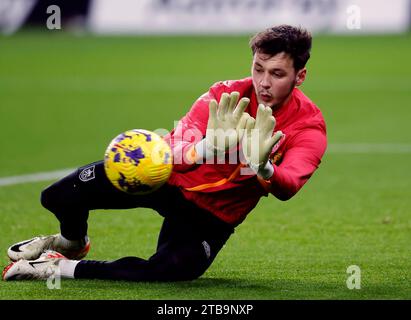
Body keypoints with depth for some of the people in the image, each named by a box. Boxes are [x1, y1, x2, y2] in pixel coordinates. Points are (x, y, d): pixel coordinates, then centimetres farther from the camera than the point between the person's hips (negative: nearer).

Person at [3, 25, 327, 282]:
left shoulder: (309, 127, -21)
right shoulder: (227, 95, -20)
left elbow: (287, 187, -40)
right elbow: (177, 145, -36)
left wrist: (264, 169, -64)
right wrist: (206, 148, -60)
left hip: (213, 215, -1)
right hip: (171, 176, 1)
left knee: (172, 270, -32)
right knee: (58, 197, -13)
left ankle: (62, 267, -8)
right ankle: (72, 243, 28)